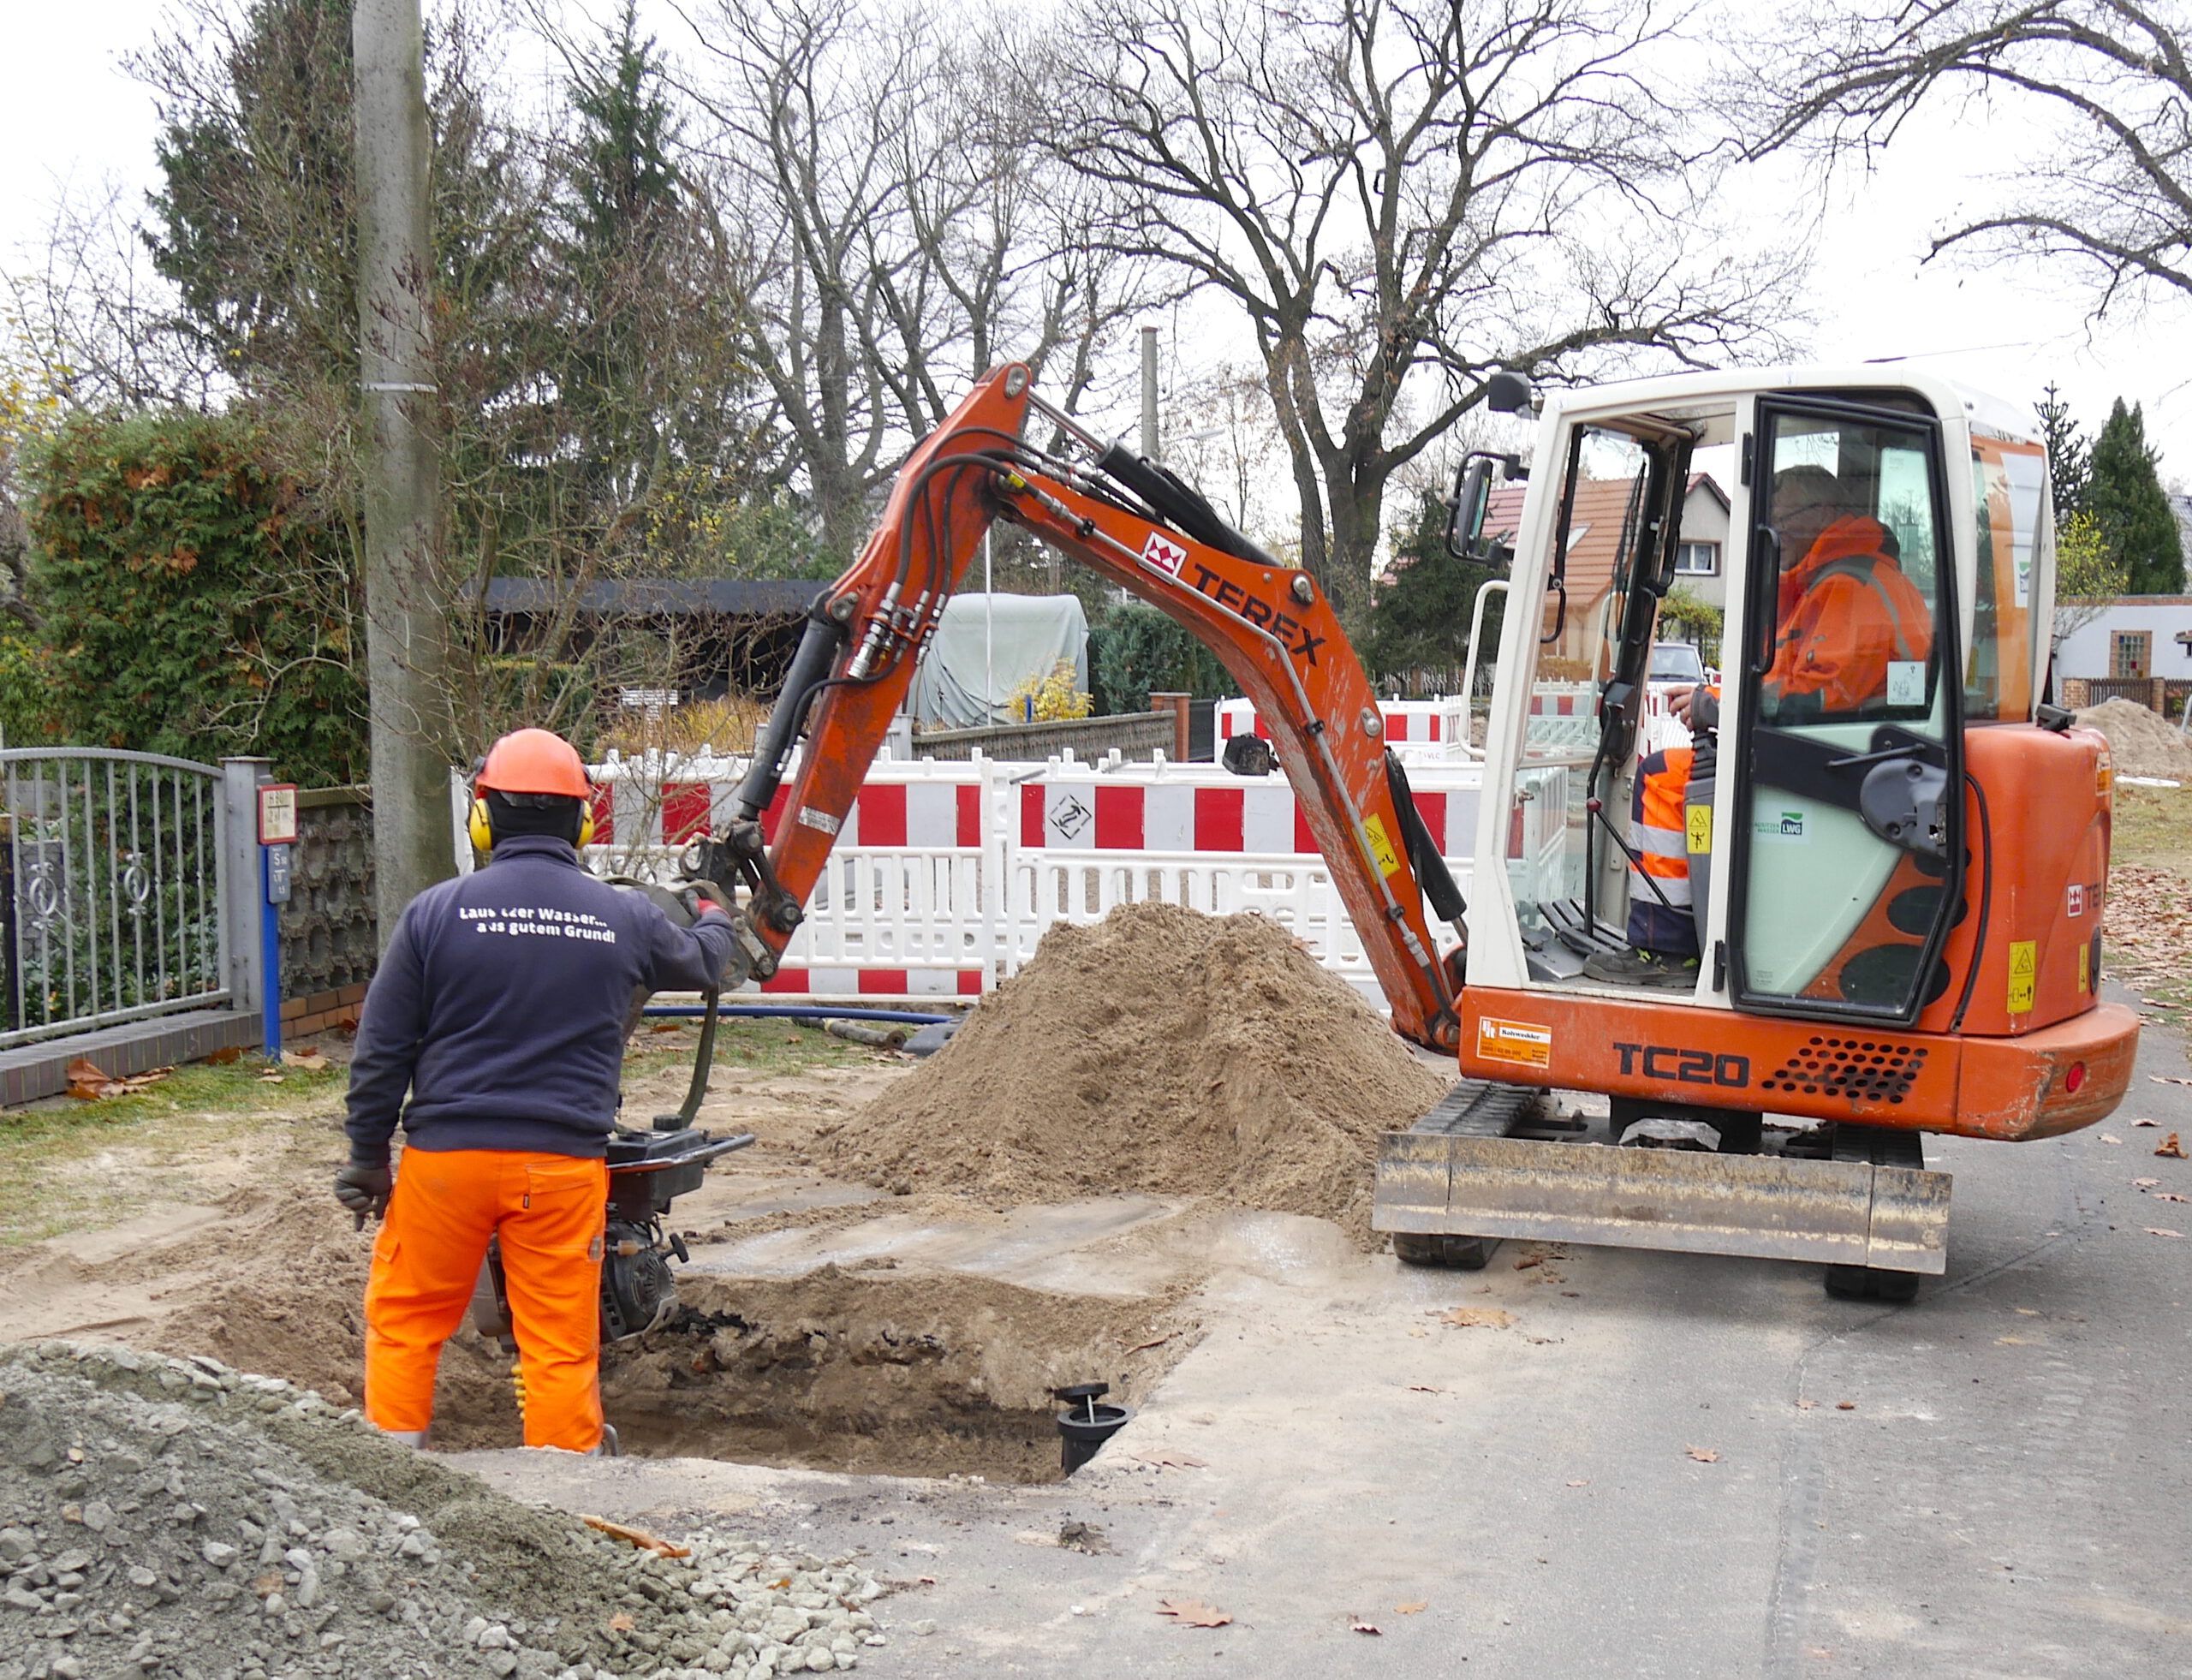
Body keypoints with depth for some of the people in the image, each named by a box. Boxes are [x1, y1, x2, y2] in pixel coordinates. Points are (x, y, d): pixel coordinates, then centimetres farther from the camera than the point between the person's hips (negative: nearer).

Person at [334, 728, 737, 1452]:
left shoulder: (436, 911, -3)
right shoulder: (624, 918, 2)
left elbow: (382, 1049, 0)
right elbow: (701, 962, 24)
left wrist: (368, 1156, 10)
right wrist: (713, 920, 48)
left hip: (447, 1154, -1)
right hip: (564, 1163, 1)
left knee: (403, 1320, 15)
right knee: (561, 1343, 6)